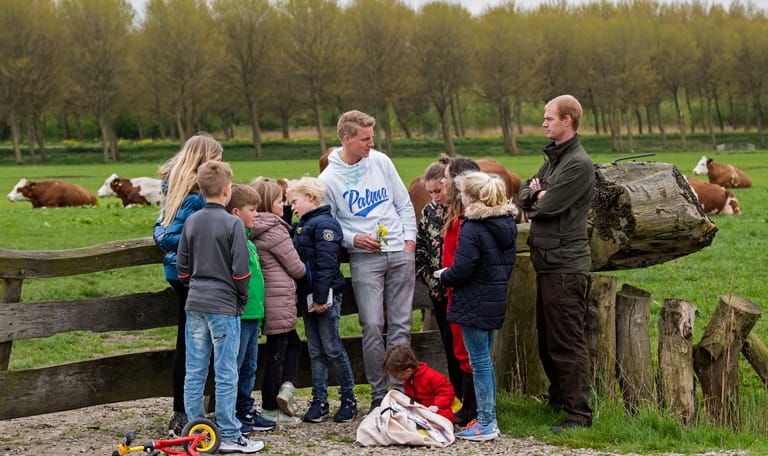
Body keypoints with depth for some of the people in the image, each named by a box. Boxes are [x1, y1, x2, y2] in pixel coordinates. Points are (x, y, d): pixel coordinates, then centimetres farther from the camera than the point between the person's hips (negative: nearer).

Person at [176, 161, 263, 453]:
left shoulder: (191, 222, 7)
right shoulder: (233, 224, -11)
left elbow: (182, 267, 10)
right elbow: (240, 270, -13)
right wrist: (242, 297, 2)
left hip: (195, 305, 6)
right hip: (224, 306, -6)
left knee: (194, 371, 10)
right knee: (226, 374, -1)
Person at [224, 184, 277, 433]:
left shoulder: (247, 239, 15)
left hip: (252, 314, 10)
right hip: (238, 314, -10)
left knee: (249, 367, 16)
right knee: (233, 366, -3)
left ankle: (245, 410, 25)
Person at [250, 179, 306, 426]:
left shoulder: (253, 230, 9)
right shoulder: (275, 231, -14)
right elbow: (296, 268, -9)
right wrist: (307, 270, 11)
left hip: (264, 294, 8)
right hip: (279, 297, -8)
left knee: (292, 342, 18)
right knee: (276, 349, 0)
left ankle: (286, 386, 5)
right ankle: (270, 410, 5)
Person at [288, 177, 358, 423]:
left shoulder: (325, 224, -12)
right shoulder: (301, 226, 16)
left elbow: (327, 264, -19)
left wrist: (321, 297, -22)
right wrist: (307, 297, 10)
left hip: (326, 295, -9)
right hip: (307, 296, 9)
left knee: (332, 348, -3)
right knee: (315, 351, 9)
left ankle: (349, 399, 7)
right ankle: (319, 402, 12)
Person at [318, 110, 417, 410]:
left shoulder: (380, 161, 6)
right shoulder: (329, 179, -2)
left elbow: (404, 203, 12)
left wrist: (410, 239, 2)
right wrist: (354, 239, -12)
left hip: (400, 253, 3)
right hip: (364, 258, -3)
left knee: (401, 324, 3)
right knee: (373, 326, -8)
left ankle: (400, 390, 10)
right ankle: (379, 393, 3)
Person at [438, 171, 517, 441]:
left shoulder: (472, 229, -19)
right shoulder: (507, 224, 8)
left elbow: (461, 271, -20)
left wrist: (443, 276, -2)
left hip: (474, 304, -9)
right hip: (496, 300, 9)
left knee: (479, 362, -2)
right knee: (484, 360, 17)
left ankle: (485, 424, 2)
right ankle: (489, 419, 22)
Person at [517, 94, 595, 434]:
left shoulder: (579, 164, -14)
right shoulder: (554, 158, 18)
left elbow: (548, 207, -20)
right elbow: (523, 196, 14)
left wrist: (534, 199, 2)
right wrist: (536, 194, -8)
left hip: (565, 265, -10)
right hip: (547, 262, 10)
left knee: (567, 343, -8)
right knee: (547, 341, 19)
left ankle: (579, 415, -5)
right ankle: (558, 401, 32)